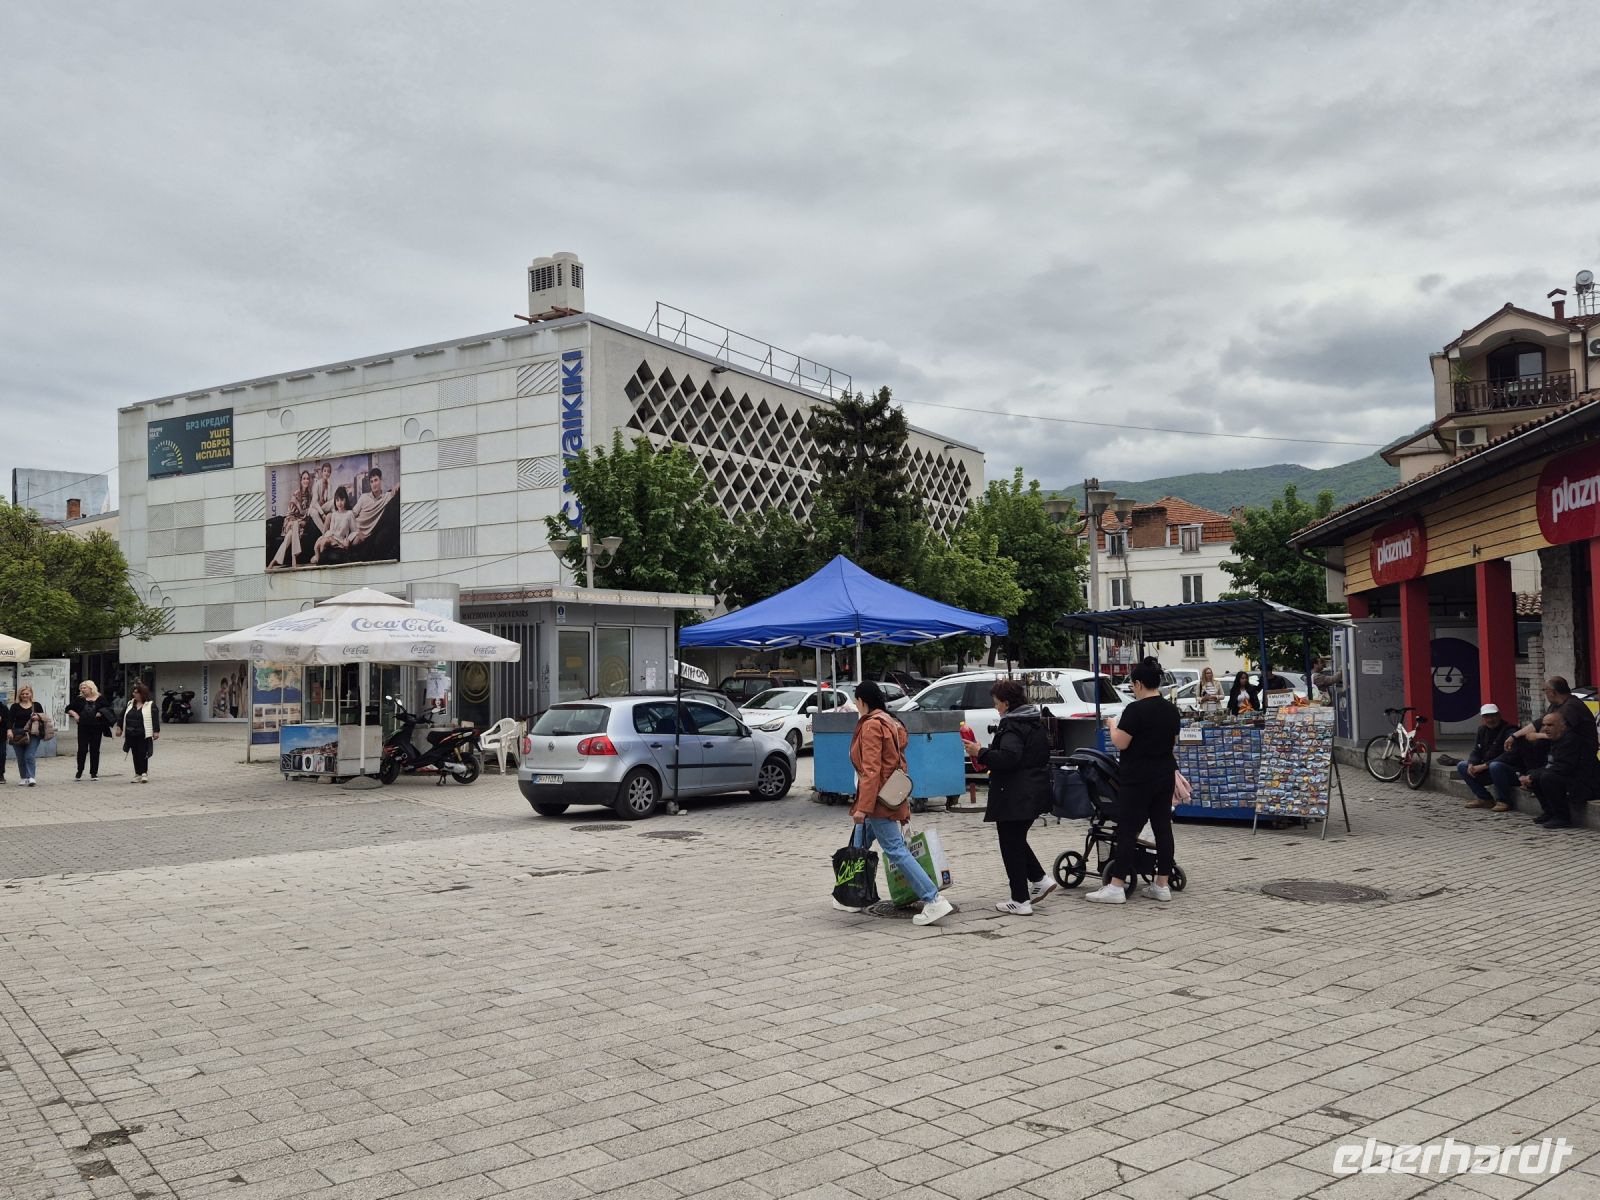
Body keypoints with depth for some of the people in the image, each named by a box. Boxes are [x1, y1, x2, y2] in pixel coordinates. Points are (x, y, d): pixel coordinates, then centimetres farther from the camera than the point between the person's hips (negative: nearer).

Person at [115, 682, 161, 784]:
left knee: (143, 754, -7)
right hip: (131, 735, 5)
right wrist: (119, 728, 16)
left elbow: (155, 719, -9)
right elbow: (122, 716, 18)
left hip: (144, 736, -5)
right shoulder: (130, 704, 12)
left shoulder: (151, 705, -5)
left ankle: (144, 773, 0)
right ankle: (137, 774, 17)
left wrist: (156, 731, -14)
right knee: (135, 754, 9)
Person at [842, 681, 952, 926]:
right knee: (859, 848, 18)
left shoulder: (871, 725, -13)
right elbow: (898, 764, 18)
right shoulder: (889, 723, 16)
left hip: (879, 800, -10)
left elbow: (871, 770, -20)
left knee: (896, 851, -11)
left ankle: (933, 901, -15)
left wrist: (863, 807, -21)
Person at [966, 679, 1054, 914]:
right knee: (1017, 840, 24)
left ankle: (1020, 901, 3)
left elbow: (1008, 758, -30)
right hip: (1036, 793, 10)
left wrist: (980, 753, -18)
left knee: (1011, 846, 0)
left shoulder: (1012, 727, -17)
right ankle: (1040, 879, 18)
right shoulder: (1036, 724, 13)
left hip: (1015, 796, -10)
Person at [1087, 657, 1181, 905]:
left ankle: (1116, 887, -4)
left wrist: (1113, 725, 1)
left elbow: (1120, 743, -16)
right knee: (1163, 827, 8)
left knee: (1127, 830, -5)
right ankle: (1163, 885, 11)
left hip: (1138, 779, -7)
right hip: (1165, 777, 7)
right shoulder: (1172, 710, 8)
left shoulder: (1135, 710, -16)